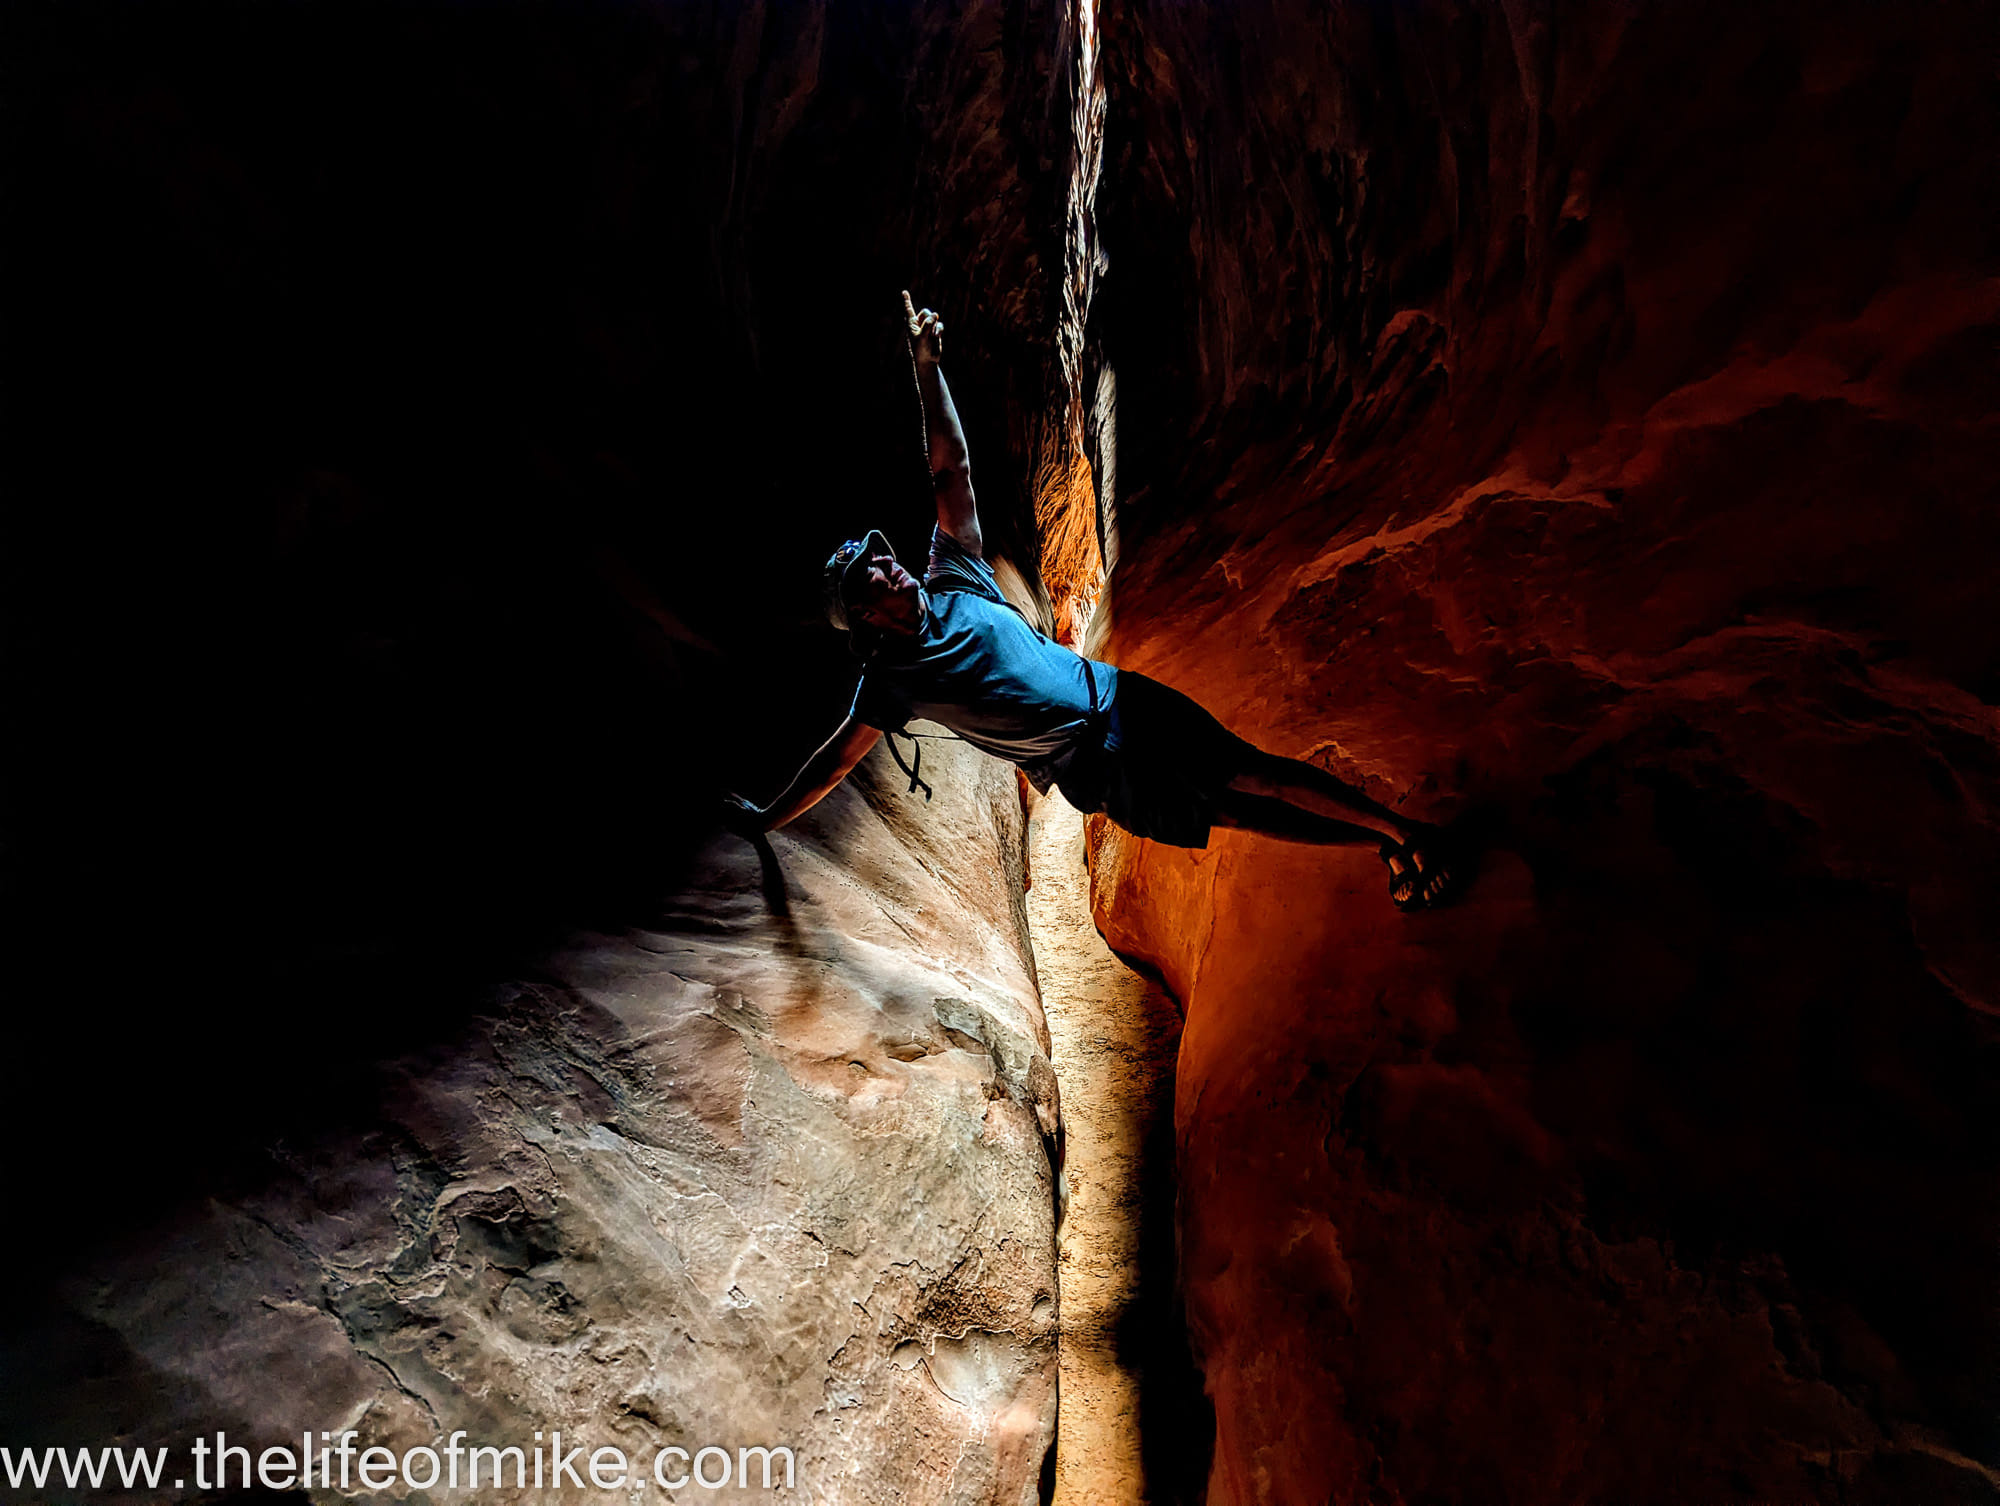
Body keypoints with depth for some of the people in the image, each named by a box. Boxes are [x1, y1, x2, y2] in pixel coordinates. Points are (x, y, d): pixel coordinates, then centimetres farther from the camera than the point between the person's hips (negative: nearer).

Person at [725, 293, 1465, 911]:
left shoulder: (954, 581, 6)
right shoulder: (891, 680, -3)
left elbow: (952, 470, 6)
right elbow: (835, 760, 6)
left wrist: (927, 367, 4)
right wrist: (765, 818, 13)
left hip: (1124, 702, 4)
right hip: (1100, 776, -3)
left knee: (1257, 775, -2)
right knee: (1239, 815, -8)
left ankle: (1398, 830, 10)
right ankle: (1383, 842, 5)